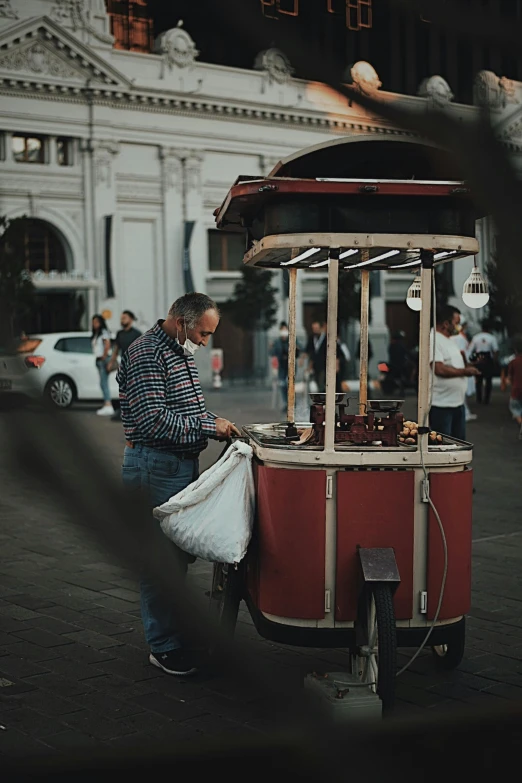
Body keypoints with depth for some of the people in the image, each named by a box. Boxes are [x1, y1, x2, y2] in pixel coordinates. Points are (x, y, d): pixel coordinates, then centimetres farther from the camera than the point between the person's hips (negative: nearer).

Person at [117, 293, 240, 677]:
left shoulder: (181, 353, 15)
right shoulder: (147, 354, -17)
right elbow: (154, 420, -24)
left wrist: (216, 422, 7)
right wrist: (208, 427, -19)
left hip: (183, 464, 10)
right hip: (155, 467, -10)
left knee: (181, 553, 15)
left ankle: (177, 629, 27)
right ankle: (164, 647, 4)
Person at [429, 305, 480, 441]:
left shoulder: (451, 341, 15)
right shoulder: (433, 340, -17)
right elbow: (440, 369, -26)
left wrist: (470, 364, 7)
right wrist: (465, 371, -17)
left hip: (458, 403, 10)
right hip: (440, 405, -10)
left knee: (459, 441, 15)